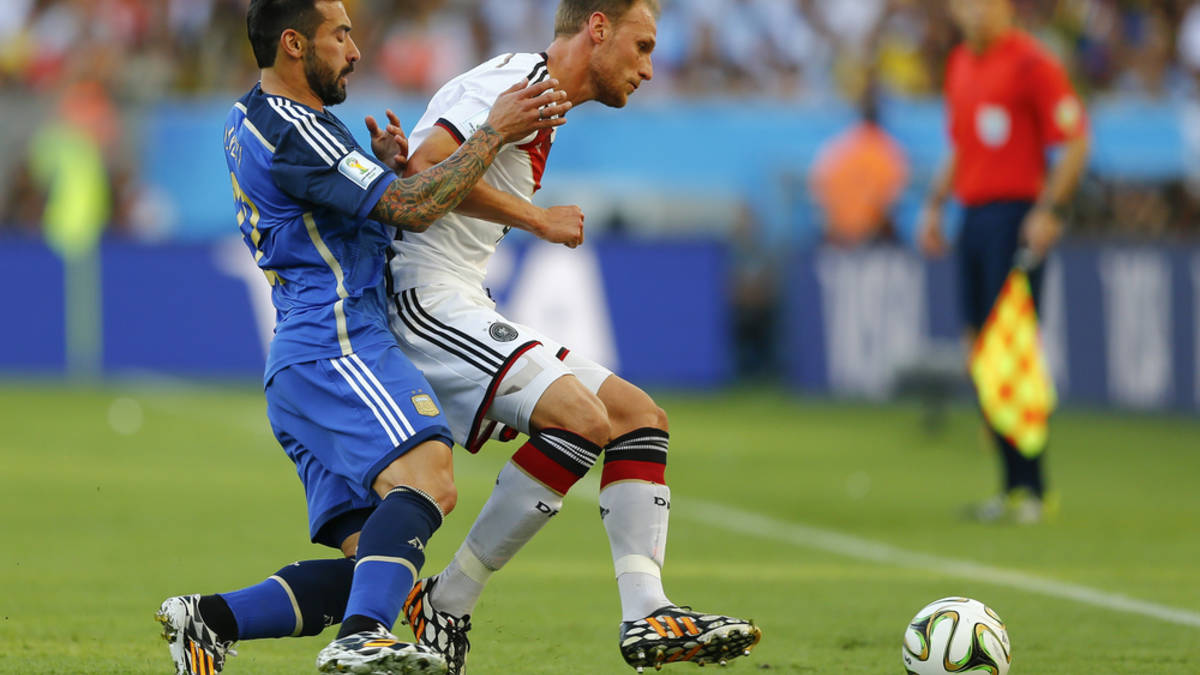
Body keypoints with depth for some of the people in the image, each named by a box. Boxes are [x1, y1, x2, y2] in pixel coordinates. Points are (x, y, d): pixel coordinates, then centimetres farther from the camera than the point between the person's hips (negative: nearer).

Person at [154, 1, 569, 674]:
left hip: (304, 360, 10)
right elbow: (410, 209, -14)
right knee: (428, 480, -32)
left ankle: (211, 620, -3)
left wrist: (386, 168, 11)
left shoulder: (250, 118, 22)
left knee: (373, 563, 2)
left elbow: (358, 207, 32)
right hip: (336, 347, -10)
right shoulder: (289, 131, -10)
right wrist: (494, 132, -7)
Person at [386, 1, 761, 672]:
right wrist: (538, 219, -15)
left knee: (640, 416, 4)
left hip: (462, 307, 11)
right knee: (581, 417, -25)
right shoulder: (517, 81, -10)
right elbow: (426, 168, -23)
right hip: (425, 297, -11)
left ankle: (646, 615, -8)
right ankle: (446, 608, -16)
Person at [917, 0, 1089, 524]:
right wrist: (935, 206, 20)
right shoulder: (960, 65, 17)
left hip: (1016, 218, -8)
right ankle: (1013, 485, 11)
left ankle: (1032, 488, -8)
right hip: (973, 219, 8)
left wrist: (1049, 211, -19)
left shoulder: (1031, 64, -9)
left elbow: (1075, 142, -11)